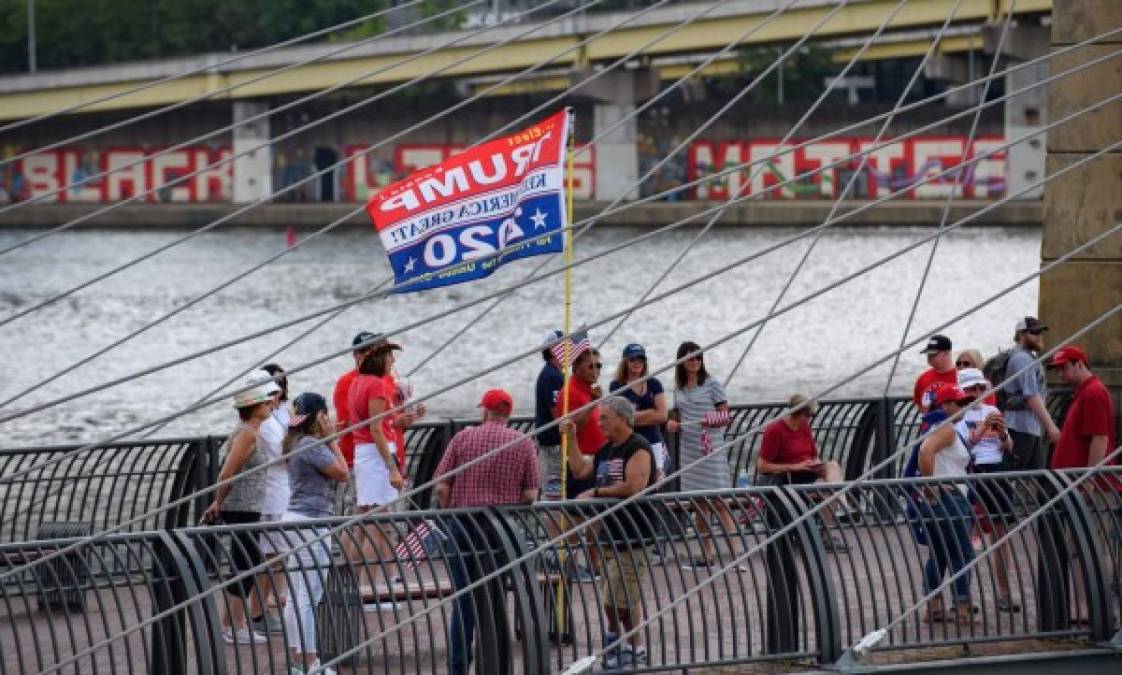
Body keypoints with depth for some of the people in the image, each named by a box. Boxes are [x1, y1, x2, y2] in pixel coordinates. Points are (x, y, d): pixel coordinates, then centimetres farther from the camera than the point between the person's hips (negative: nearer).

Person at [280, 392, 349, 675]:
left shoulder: (296, 444, 14)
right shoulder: (312, 446, -15)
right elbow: (342, 473, -12)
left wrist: (328, 439, 14)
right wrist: (332, 440, -5)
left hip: (297, 519, 10)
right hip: (311, 522, -10)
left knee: (296, 595, 13)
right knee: (309, 596, -8)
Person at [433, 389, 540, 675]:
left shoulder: (462, 438, -1)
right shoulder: (524, 444, 1)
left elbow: (441, 487, -5)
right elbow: (531, 494, -3)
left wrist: (449, 512, 11)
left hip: (463, 523, -1)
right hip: (504, 531, 1)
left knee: (464, 600, 2)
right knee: (496, 599, 10)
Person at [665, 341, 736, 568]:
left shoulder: (712, 384, -3)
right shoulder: (679, 388, 12)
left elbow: (725, 417, -3)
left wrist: (712, 422, -23)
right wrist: (674, 425, -2)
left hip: (711, 447, -6)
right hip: (688, 448, 6)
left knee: (718, 501, -12)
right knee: (699, 503, 8)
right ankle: (707, 553, 13)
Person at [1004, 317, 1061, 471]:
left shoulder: (1028, 358, 21)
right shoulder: (1023, 359, -12)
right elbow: (1031, 396, -22)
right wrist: (1050, 425, -26)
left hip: (1033, 428, 10)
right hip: (1022, 427, -10)